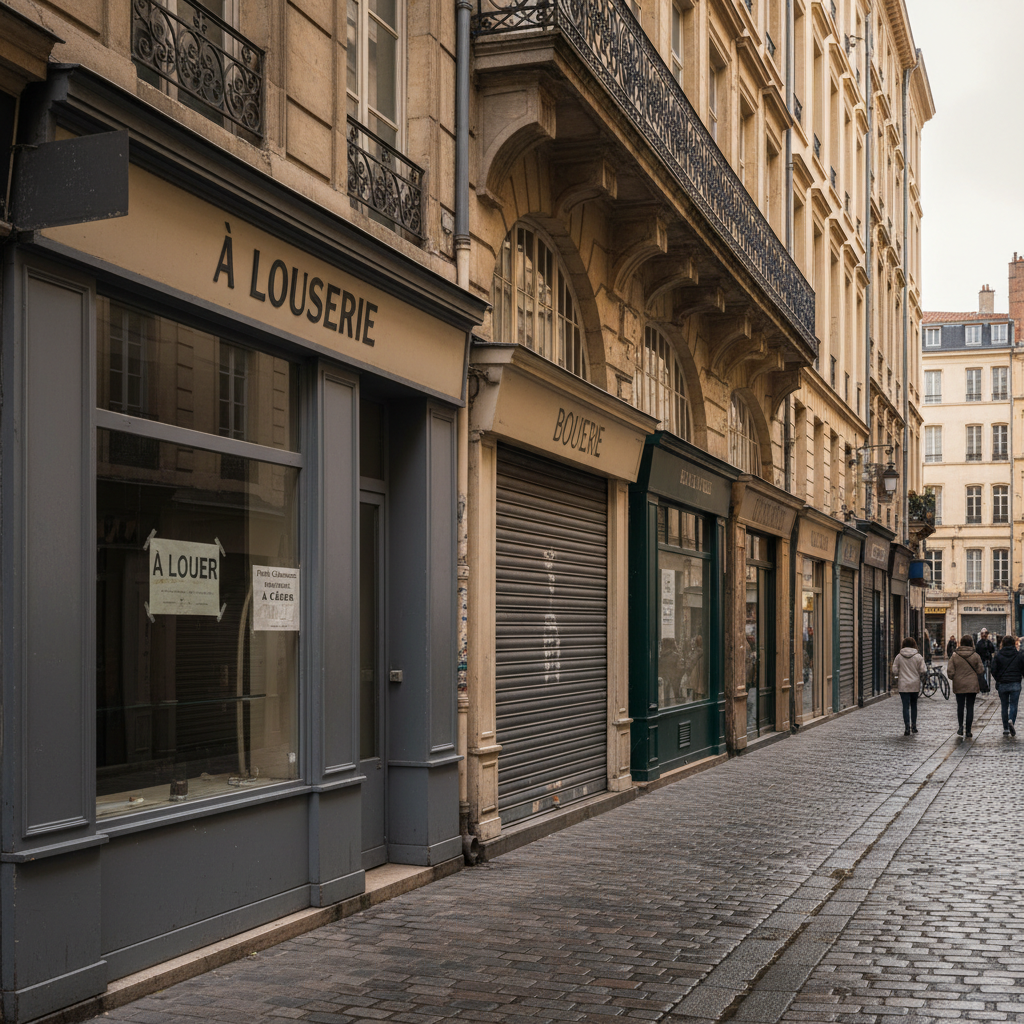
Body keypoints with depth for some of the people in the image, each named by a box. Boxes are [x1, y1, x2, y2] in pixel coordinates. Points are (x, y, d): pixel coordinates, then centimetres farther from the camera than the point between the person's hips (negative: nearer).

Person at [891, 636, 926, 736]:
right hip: (915, 685, 1)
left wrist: (896, 681, 13)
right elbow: (923, 671, -4)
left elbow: (894, 671, -2)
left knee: (906, 706, -2)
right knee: (914, 705, 17)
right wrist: (922, 680, 13)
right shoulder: (918, 656, -3)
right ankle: (914, 726, 19)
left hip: (903, 685, -1)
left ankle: (907, 728, -11)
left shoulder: (899, 656, -2)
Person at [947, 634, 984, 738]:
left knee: (960, 706, 17)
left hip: (959, 685, 0)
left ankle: (960, 726, 12)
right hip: (972, 686, 0)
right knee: (970, 707, 4)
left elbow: (950, 671, -5)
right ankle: (968, 731, 4)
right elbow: (980, 670, -3)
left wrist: (953, 679, 13)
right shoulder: (975, 656, -6)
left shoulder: (954, 655, -6)